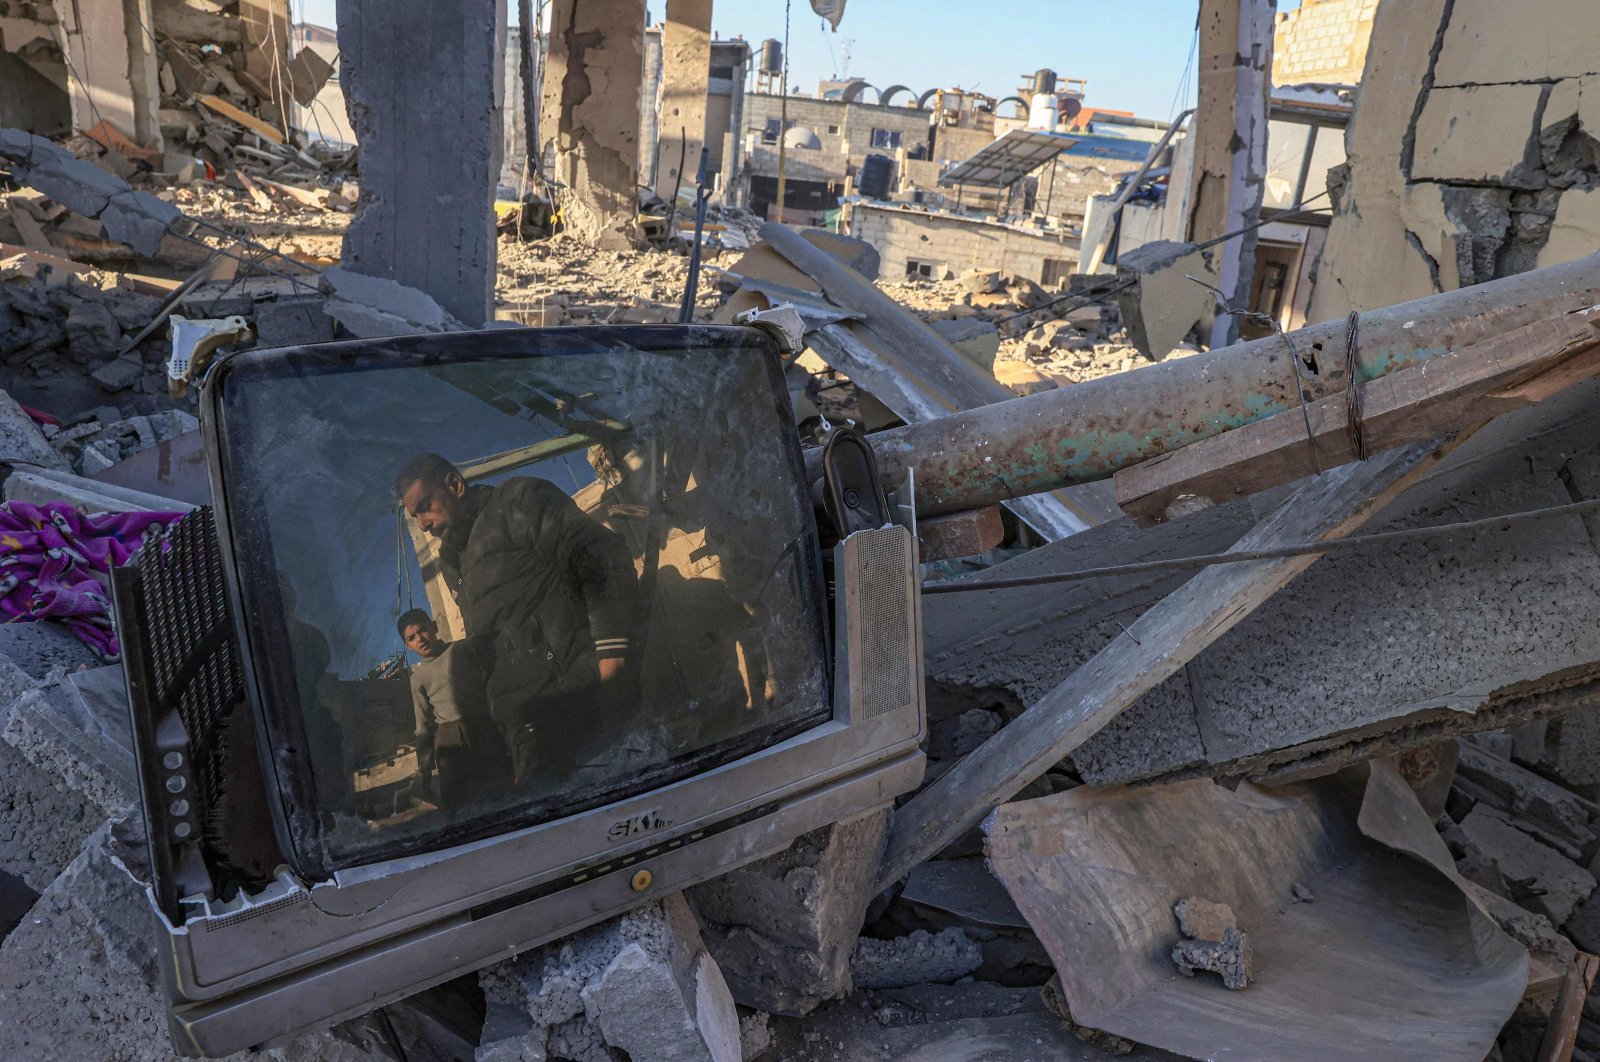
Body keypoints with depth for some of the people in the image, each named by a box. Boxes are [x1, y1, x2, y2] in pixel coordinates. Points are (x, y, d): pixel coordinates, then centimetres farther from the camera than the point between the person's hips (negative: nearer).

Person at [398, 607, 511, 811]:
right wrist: (424, 768, 14)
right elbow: (424, 725, 18)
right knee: (454, 798, -5)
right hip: (448, 738, 2)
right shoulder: (418, 677, 16)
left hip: (484, 728, -2)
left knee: (502, 785, -9)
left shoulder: (462, 649, 11)